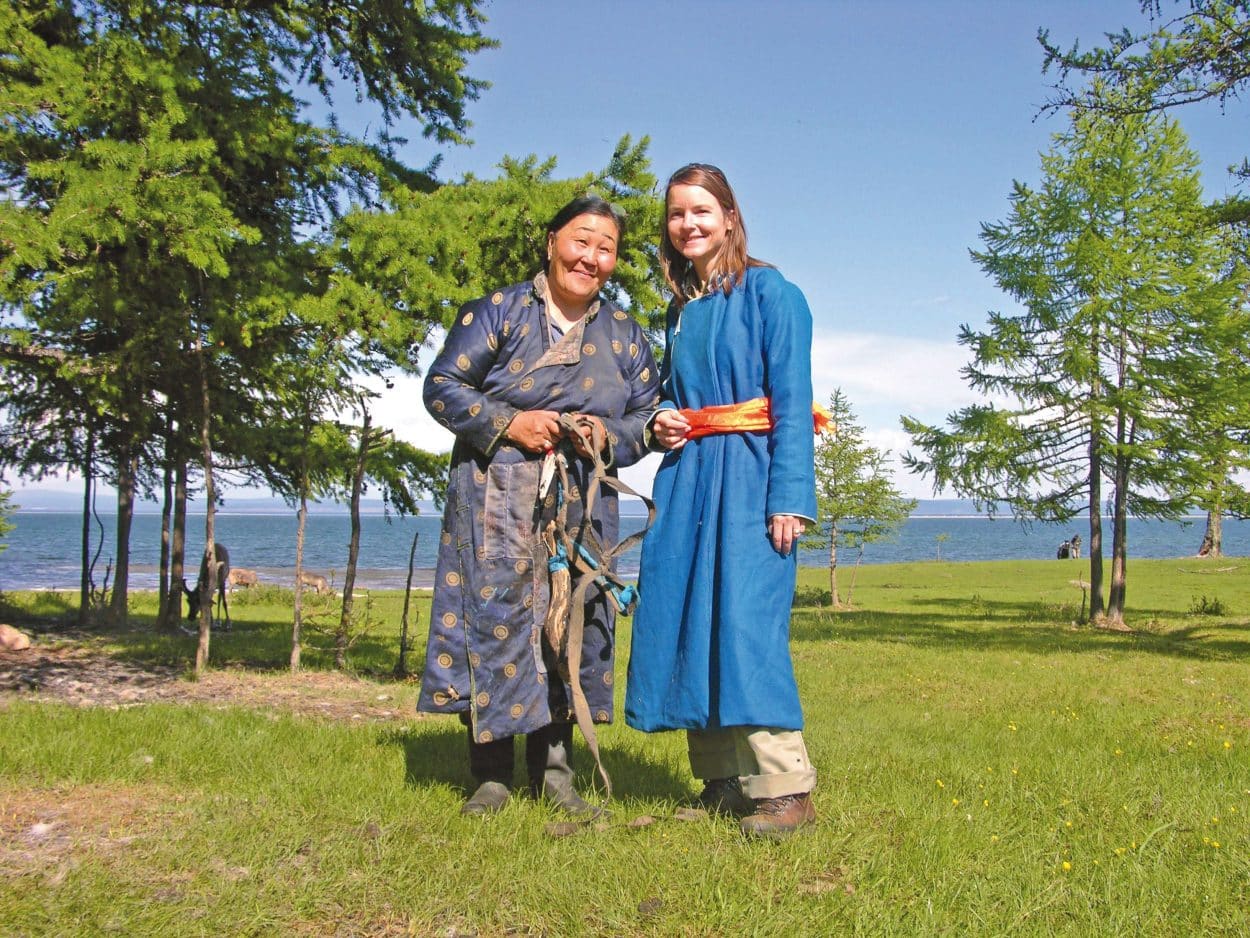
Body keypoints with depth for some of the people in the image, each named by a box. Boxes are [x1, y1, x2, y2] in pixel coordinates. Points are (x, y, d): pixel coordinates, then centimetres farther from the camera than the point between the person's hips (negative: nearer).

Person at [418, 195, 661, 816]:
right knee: (494, 616, -6)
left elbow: (648, 416, 14)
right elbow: (441, 386, -1)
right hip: (495, 500, -3)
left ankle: (554, 769, 14)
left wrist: (610, 435, -8)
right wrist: (508, 422, -14)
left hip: (583, 503, 3)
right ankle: (490, 772, 6)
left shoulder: (624, 335, 13)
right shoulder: (499, 312, 3)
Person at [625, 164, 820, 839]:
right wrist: (660, 424, 5)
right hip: (686, 477, 7)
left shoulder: (767, 291, -1)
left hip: (750, 472, -7)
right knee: (683, 620, 3)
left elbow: (794, 401, -9)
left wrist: (789, 498, -18)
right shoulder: (681, 309, 19)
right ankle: (723, 782, 11)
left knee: (746, 618, -14)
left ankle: (784, 788, -8)